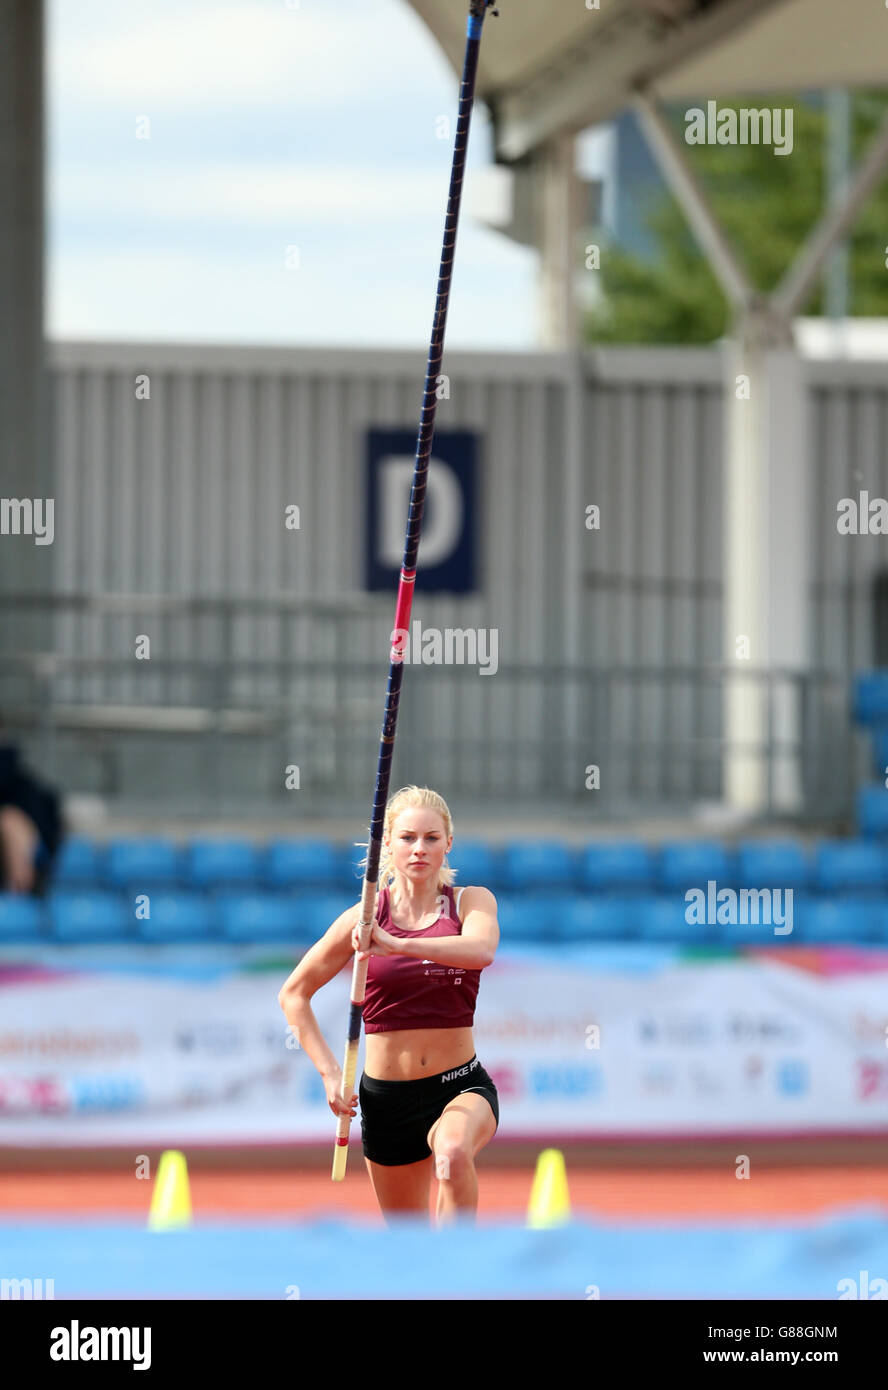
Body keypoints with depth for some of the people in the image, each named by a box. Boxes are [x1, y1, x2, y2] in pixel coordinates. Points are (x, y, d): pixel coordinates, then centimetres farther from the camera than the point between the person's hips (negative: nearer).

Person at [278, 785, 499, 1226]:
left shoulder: (472, 902, -2)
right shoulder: (363, 919, -1)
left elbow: (481, 950, -27)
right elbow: (293, 995, 7)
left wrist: (398, 945, -40)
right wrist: (329, 1072, -3)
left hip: (460, 1087, -2)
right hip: (387, 1094, 2)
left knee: (454, 1153, -36)